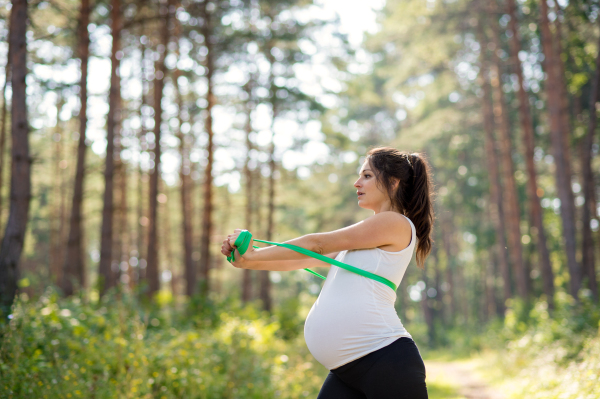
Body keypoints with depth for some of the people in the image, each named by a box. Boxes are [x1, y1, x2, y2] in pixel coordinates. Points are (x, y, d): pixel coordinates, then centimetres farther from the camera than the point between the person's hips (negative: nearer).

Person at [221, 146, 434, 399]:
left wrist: (253, 256, 0)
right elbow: (306, 259, 18)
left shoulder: (397, 223, -4)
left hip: (386, 360, -9)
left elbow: (316, 245, -4)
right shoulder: (362, 236, 25)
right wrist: (250, 259, 6)